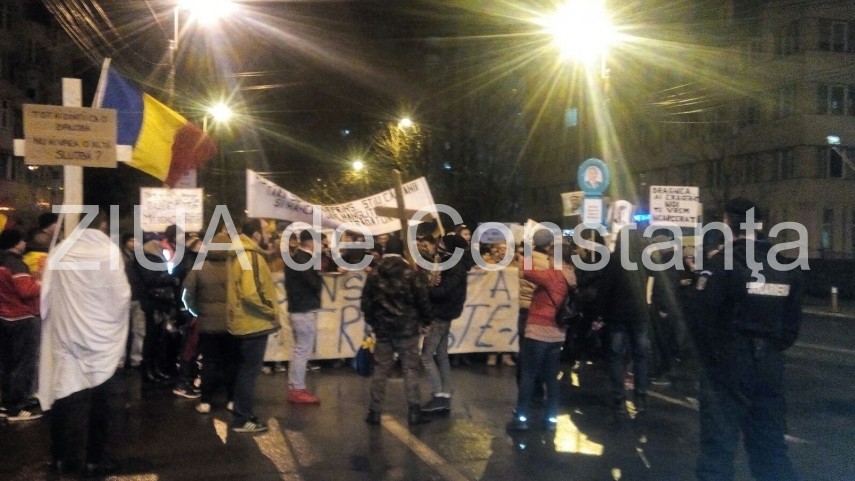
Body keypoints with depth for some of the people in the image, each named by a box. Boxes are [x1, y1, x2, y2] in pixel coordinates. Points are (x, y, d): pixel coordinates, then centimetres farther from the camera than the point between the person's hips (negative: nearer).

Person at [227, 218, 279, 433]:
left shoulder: (239, 253, 12)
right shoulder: (251, 256, -20)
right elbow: (252, 293, -31)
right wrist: (272, 312, -17)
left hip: (244, 321, 10)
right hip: (255, 323, -10)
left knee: (245, 371, 18)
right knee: (249, 372, -1)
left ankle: (242, 415, 27)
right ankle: (242, 420, 6)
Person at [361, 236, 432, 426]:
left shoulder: (374, 275, 1)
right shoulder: (412, 274, -8)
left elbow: (365, 304, 4)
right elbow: (423, 301, -7)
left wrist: (373, 322, 20)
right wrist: (426, 320, 10)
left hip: (383, 329, 3)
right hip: (407, 329, -3)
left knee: (380, 370, 10)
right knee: (410, 369, 3)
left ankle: (374, 412, 12)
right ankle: (414, 412, 4)